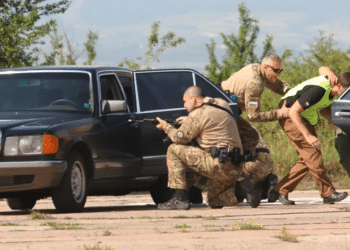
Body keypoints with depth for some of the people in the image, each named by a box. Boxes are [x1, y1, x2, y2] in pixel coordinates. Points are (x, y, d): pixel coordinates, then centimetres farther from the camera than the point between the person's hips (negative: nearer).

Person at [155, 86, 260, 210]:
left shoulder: (199, 114, -10)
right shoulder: (222, 104, 15)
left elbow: (180, 138, -4)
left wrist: (166, 127, 15)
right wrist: (188, 121, 32)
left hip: (219, 165, -9)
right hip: (234, 168, 9)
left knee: (174, 150, -3)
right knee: (214, 203, 26)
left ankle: (179, 198, -7)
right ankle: (241, 189, 1)